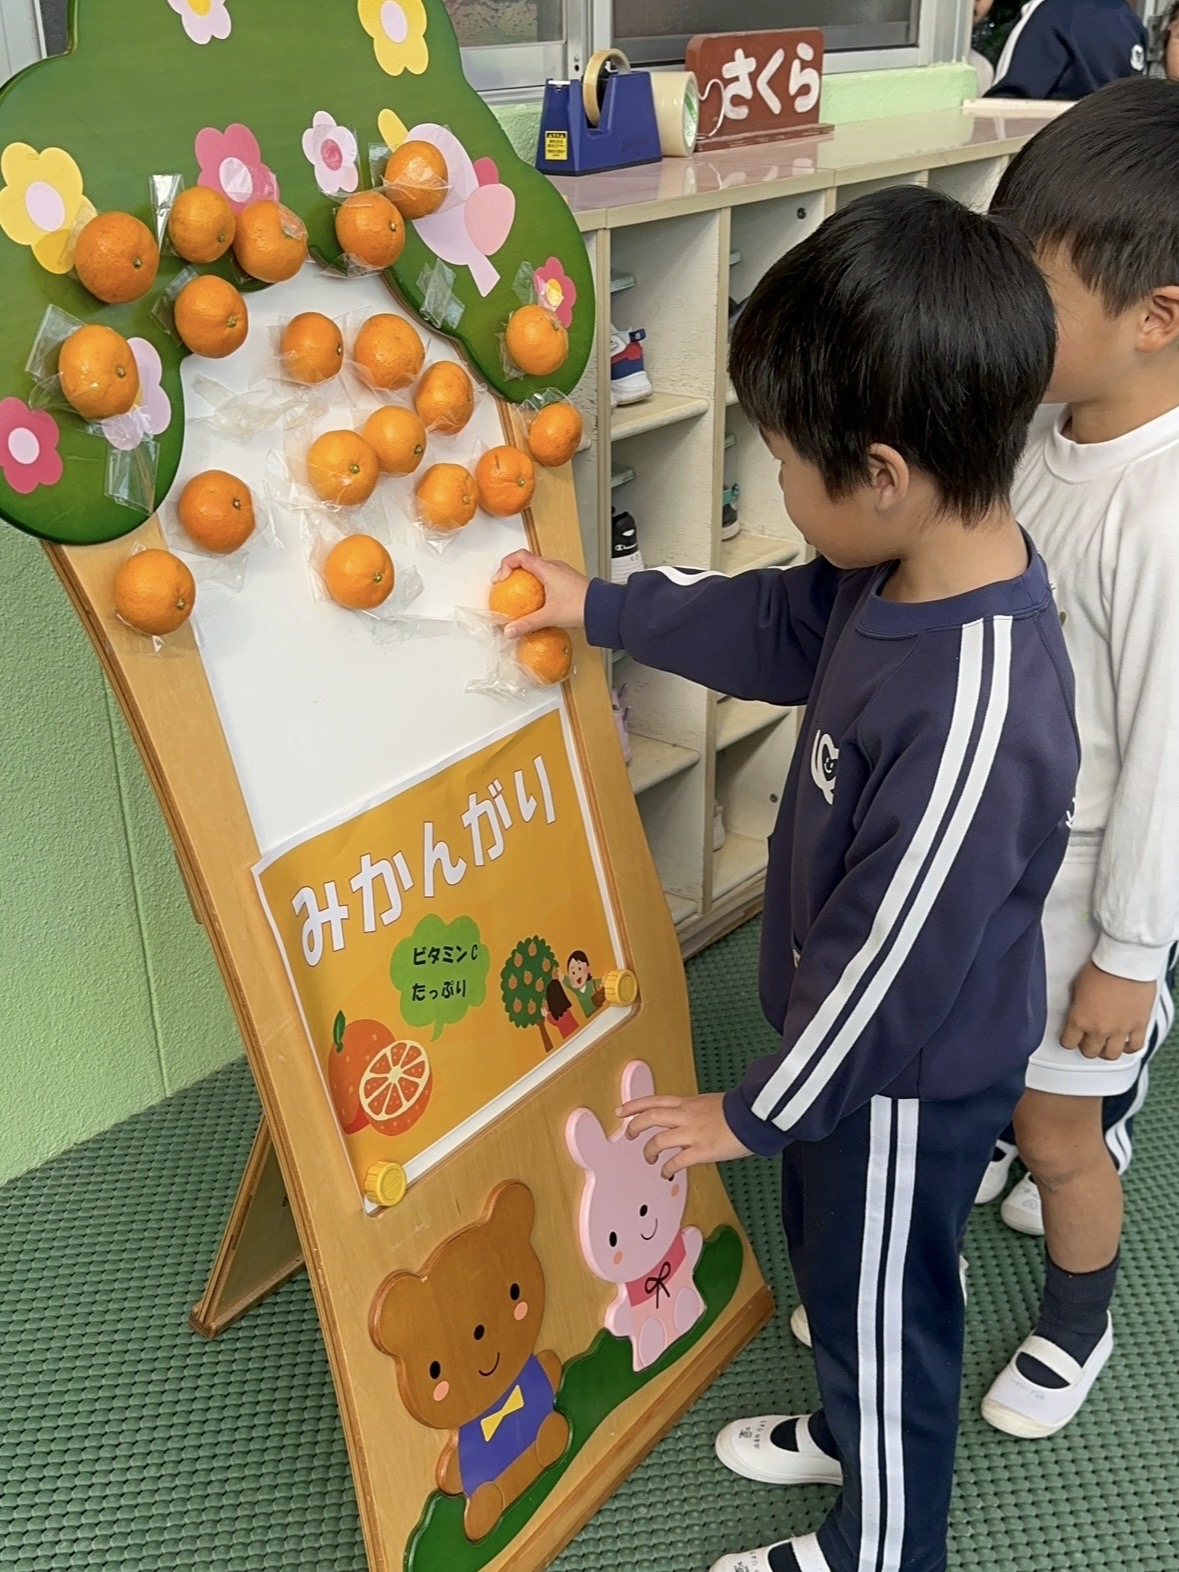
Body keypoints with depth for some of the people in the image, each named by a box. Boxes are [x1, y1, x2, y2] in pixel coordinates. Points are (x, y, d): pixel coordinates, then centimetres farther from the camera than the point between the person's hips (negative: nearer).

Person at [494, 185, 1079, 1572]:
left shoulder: (975, 717, -40)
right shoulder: (911, 570, -12)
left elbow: (889, 962, -29)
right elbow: (775, 624, 9)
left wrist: (755, 1111, -15)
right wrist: (601, 607, 15)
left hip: (909, 1079, -8)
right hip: (855, 1032, 8)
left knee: (880, 1311, 18)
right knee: (835, 1263, 31)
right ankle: (850, 1431, 60)